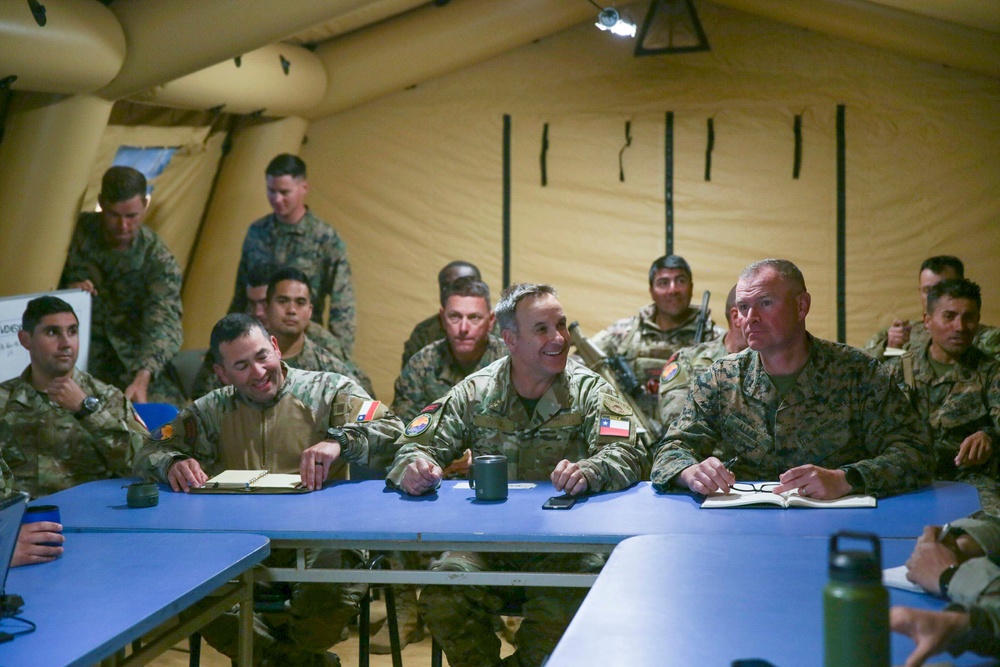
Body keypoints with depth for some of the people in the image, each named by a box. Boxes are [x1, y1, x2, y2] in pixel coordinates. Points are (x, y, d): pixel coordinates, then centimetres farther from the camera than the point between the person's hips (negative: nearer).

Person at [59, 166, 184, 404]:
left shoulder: (158, 259, -8)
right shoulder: (78, 232, -3)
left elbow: (163, 322, -23)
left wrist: (143, 377, -41)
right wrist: (67, 292, -16)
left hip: (132, 361, 0)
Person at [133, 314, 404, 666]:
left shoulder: (328, 391, 6)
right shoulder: (212, 411, 16)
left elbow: (392, 432, -6)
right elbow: (148, 453, 15)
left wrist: (339, 441, -26)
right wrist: (172, 463, -10)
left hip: (320, 541, -2)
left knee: (334, 587, -37)